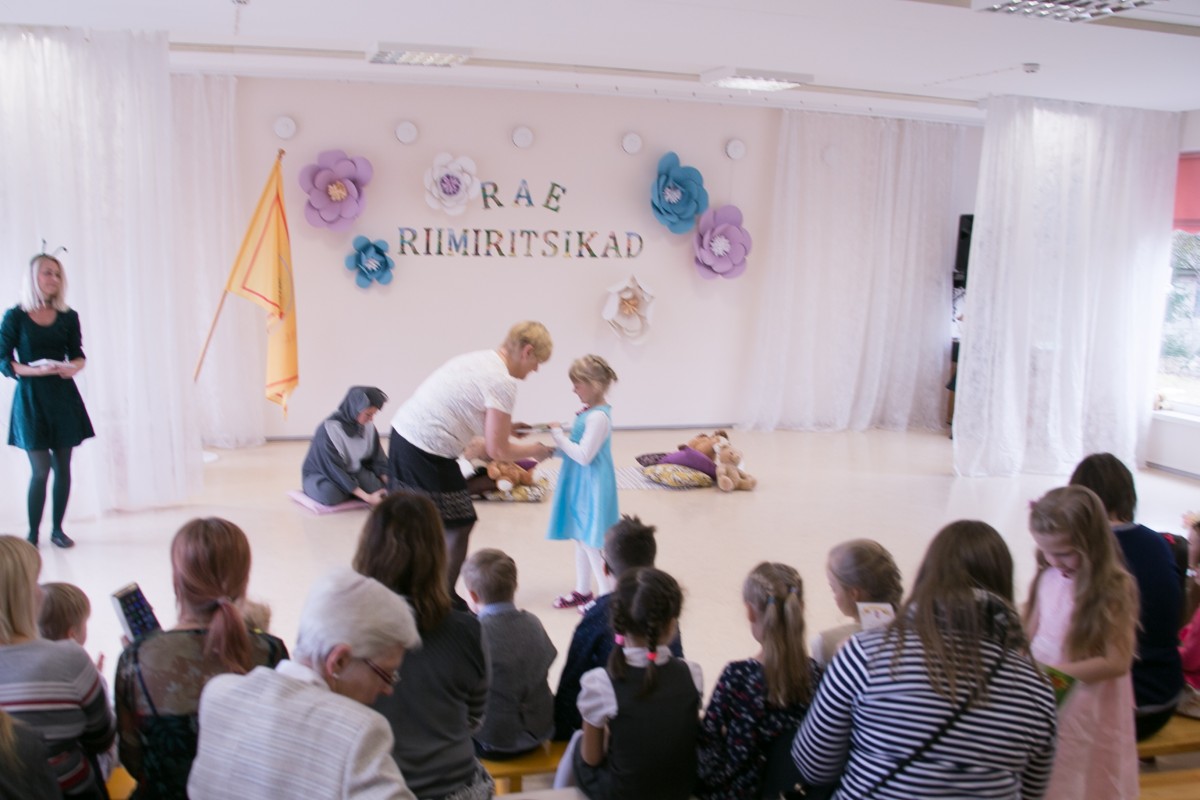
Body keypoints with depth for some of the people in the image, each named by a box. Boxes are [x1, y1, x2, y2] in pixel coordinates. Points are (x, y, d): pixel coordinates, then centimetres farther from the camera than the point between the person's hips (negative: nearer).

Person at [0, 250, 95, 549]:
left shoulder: (68, 317, 6)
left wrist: (74, 366, -12)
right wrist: (35, 370, -20)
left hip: (63, 395, 3)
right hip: (31, 398, -3)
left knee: (63, 467, 6)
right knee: (41, 470, -6)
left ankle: (57, 529, 19)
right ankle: (32, 534, 8)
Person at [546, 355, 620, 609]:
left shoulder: (598, 417, -23)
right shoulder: (590, 412, 7)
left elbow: (584, 455, -25)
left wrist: (558, 435, -17)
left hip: (592, 488, -10)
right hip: (581, 485, 10)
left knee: (590, 540, 0)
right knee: (581, 537, 18)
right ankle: (583, 590, 32)